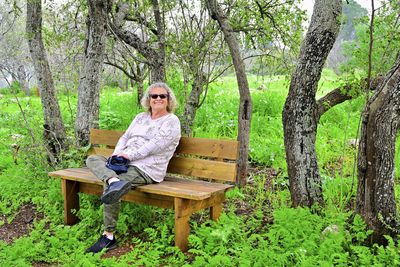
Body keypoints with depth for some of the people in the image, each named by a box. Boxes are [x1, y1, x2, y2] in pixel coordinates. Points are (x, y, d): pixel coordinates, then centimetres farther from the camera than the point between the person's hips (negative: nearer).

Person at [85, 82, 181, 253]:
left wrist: (130, 155, -19)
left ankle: (109, 236, -19)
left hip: (146, 169, -8)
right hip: (126, 163, 8)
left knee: (108, 187, -28)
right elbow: (125, 137, 18)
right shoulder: (141, 117, 22)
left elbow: (155, 145, -14)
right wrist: (117, 154, -2)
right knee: (92, 159, -8)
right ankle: (115, 181, -39)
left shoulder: (171, 121, -2)